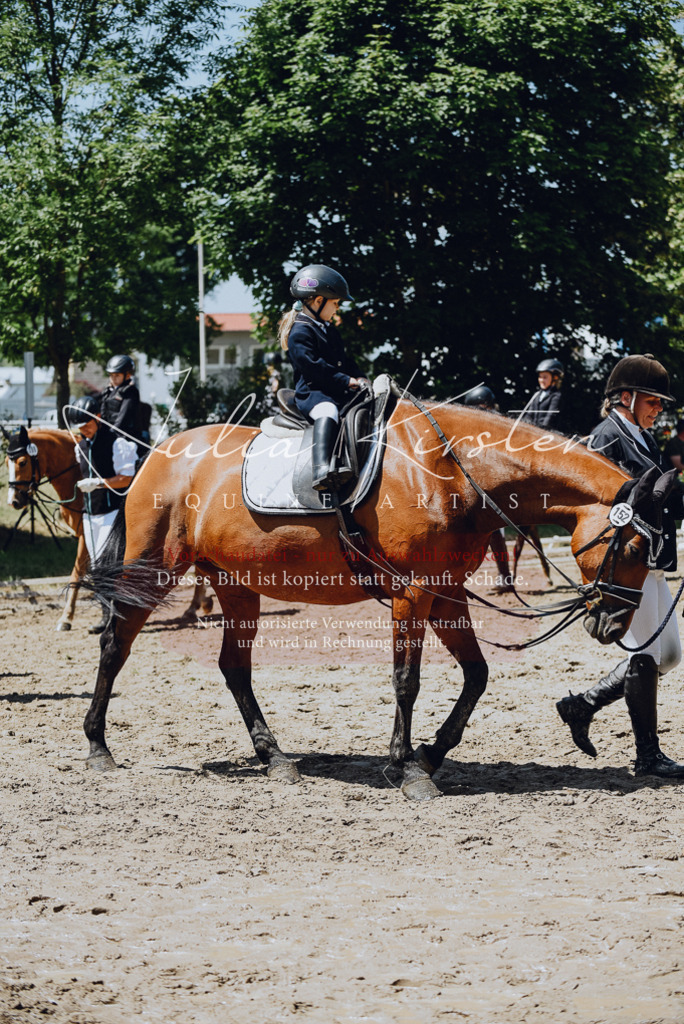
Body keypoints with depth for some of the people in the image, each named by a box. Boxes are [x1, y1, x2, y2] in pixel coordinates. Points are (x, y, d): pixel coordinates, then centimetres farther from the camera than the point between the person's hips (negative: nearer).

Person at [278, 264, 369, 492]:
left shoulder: (329, 330, 23)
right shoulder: (300, 332, -8)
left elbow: (344, 360, 28)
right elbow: (312, 366, -18)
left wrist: (358, 378, 10)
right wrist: (345, 381, -17)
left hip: (338, 393, 10)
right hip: (310, 392, -10)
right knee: (327, 410, -39)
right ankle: (322, 470, -59)